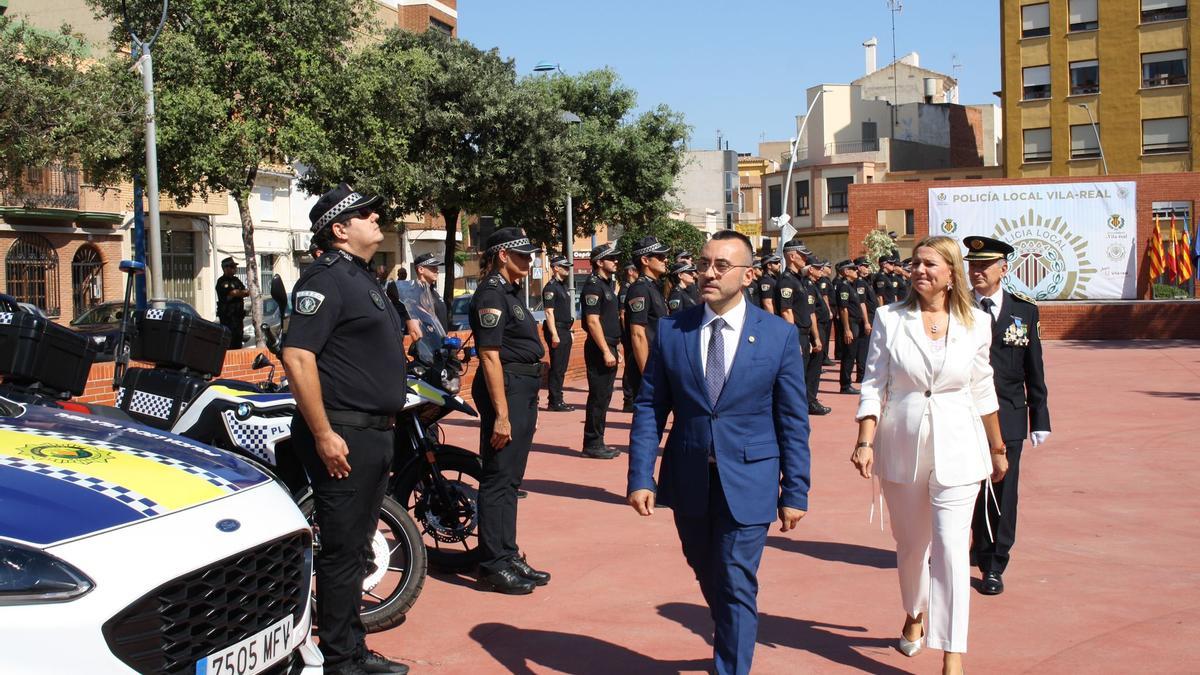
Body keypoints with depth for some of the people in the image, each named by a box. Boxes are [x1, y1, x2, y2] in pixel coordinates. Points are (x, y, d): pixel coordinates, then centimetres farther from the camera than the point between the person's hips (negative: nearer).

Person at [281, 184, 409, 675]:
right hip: (343, 436, -10)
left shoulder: (362, 278, 17)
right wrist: (323, 435, -23)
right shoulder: (327, 277, -13)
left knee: (357, 547, 16)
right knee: (342, 550, -2)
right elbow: (297, 357, -22)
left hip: (374, 432, 10)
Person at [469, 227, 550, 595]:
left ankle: (508, 555, 23)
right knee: (498, 479, -6)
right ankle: (494, 565, 0)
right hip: (506, 388, -10)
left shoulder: (510, 292, 18)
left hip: (525, 390, 10)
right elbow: (490, 356, -19)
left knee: (510, 479, 15)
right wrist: (501, 414, -22)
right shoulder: (491, 295, -14)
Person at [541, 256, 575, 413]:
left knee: (561, 368, 11)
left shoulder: (563, 287, 18)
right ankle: (555, 402, -3)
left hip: (565, 331, 9)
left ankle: (557, 400, 17)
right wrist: (554, 334, -22)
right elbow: (549, 312, -17)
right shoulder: (550, 287, -11)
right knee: (557, 368, -7)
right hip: (556, 330, -9)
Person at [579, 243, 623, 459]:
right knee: (598, 397, -6)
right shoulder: (593, 286, -13)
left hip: (609, 347, 10)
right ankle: (592, 444, 0)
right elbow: (593, 321, -19)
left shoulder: (608, 285, 17)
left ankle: (597, 442, 19)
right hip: (599, 349, -10)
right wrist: (606, 351, -21)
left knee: (603, 397, 12)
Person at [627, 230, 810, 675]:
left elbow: (793, 420, -2)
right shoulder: (670, 331, 0)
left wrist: (795, 492, -3)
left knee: (736, 584, -3)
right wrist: (641, 477, -8)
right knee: (708, 576, 20)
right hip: (689, 479, 3)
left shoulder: (779, 335, -4)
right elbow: (649, 408, 0)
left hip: (747, 482, -3)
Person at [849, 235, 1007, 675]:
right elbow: (873, 384, -2)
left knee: (951, 547, -9)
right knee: (911, 544, 16)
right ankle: (915, 615, 44)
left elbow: (983, 391, 10)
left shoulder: (976, 324, 1)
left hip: (956, 448, -1)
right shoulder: (889, 319, -2)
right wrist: (865, 441, -13)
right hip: (902, 446, 1)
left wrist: (997, 448, 17)